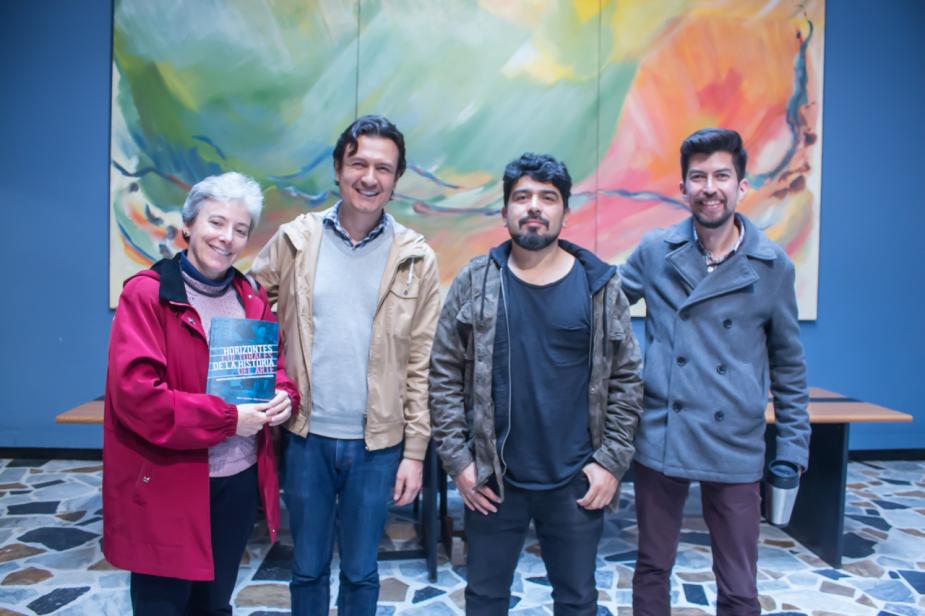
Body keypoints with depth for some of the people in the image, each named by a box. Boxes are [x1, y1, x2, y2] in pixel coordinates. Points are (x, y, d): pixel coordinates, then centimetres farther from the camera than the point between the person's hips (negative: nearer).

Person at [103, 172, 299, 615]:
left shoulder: (252, 299, 6)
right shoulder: (146, 293, -13)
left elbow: (275, 362, 13)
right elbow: (134, 391, -21)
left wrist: (282, 395, -10)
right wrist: (227, 418, -22)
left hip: (240, 477, 6)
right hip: (167, 484, -5)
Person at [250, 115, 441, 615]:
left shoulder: (415, 258, -4)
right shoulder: (294, 240, -2)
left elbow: (421, 364, -3)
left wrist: (414, 451, -3)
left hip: (377, 444, 0)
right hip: (306, 436, 1)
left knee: (360, 572, 17)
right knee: (307, 568, 18)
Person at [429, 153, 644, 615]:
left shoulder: (601, 286, -3)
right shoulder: (474, 283, -3)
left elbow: (626, 380, 0)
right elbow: (444, 376, -1)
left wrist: (611, 462, -4)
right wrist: (457, 459, -5)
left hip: (575, 482, 0)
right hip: (491, 479, 1)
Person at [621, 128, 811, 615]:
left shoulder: (772, 266, -1)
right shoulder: (655, 252, -2)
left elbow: (788, 365, 6)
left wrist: (793, 447, 5)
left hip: (735, 448, 0)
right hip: (659, 440, 0)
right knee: (652, 568, 16)